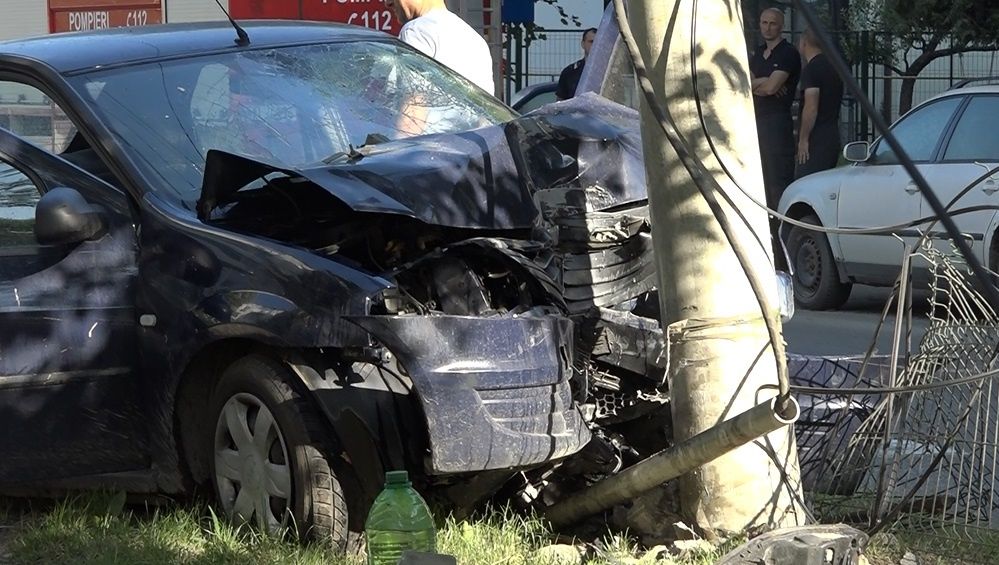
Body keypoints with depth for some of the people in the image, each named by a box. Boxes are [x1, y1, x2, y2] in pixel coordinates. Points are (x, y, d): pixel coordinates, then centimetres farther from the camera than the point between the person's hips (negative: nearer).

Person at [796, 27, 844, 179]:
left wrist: (803, 139, -16)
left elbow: (811, 107, -20)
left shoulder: (812, 68, -13)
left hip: (816, 139, -9)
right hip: (832, 136, 9)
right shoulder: (833, 65, 16)